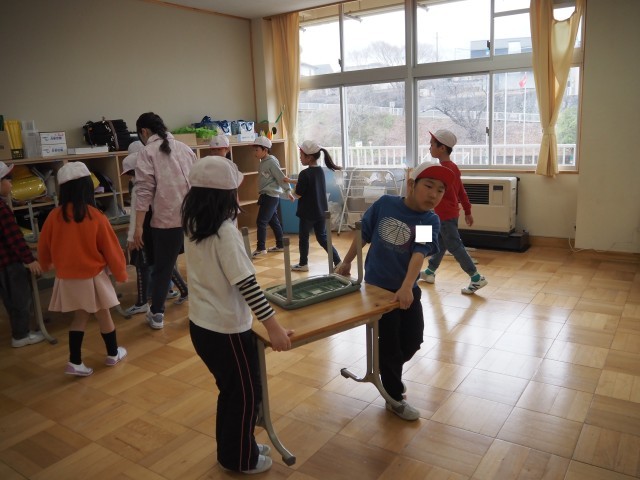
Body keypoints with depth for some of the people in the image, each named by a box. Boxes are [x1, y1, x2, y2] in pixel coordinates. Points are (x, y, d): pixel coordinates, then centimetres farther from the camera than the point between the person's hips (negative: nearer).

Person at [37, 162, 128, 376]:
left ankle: (75, 362, 14)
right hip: (93, 277, -3)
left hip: (66, 278, 3)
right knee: (103, 315, 15)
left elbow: (43, 246, 5)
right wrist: (121, 273, 6)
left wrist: (45, 264, 27)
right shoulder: (97, 217, -17)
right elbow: (111, 249, -9)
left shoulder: (55, 215, -8)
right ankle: (113, 354, 31)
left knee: (80, 317, 17)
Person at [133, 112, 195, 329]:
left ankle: (157, 315, 20)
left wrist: (138, 227, -9)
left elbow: (144, 191, -10)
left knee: (162, 268, 8)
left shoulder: (147, 151, -2)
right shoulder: (184, 148, 14)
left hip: (167, 220, -4)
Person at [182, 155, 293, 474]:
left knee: (230, 391, 25)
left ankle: (230, 449, 41)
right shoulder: (225, 232, -24)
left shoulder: (192, 227, 0)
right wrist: (273, 327, -22)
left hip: (201, 324, 8)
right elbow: (247, 284, -26)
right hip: (227, 329, -8)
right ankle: (240, 459, 29)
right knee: (247, 395, 12)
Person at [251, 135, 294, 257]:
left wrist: (288, 191, -19)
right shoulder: (263, 162, 12)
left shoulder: (271, 162, -14)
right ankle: (280, 245, 23)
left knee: (261, 222, -9)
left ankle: (261, 248, -4)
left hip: (271, 196, -9)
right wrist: (261, 195, 17)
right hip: (267, 195, 9)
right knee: (273, 221, 14)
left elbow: (281, 177, -16)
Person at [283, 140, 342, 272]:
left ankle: (303, 264, 24)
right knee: (323, 238, 13)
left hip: (308, 213, -7)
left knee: (303, 237, 12)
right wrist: (290, 180, 28)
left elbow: (298, 194, -15)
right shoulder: (320, 171, 6)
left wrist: (291, 189, 5)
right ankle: (338, 262, 5)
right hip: (321, 211, 7)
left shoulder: (305, 173, -19)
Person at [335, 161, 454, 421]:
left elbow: (420, 253, -25)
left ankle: (388, 372, 43)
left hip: (407, 289, 2)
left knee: (413, 341, 12)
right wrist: (346, 262, 9)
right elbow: (363, 234, 2)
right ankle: (394, 398, 25)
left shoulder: (430, 220, -10)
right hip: (376, 286, -2)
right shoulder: (384, 203, -9)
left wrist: (407, 287, -38)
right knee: (390, 343, 6)